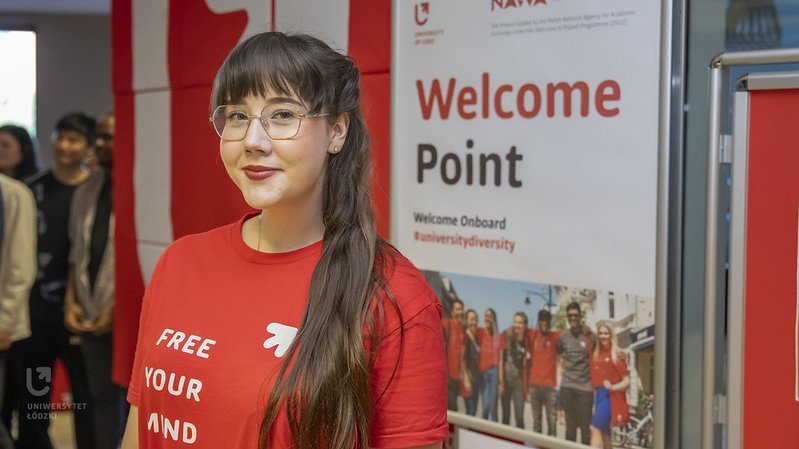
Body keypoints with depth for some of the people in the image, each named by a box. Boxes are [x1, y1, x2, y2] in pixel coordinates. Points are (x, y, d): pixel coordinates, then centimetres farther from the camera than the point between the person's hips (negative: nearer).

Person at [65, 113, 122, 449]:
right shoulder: (87, 192, 13)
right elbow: (78, 252, 17)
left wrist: (119, 308, -15)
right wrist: (71, 301, 7)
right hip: (91, 315, 7)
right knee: (100, 398, 13)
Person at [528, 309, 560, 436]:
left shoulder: (555, 336, 0)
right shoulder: (532, 335, 6)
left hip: (550, 385, -2)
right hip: (534, 384, 2)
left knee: (551, 419, -6)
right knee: (536, 419, 7)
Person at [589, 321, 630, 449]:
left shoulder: (617, 355, -6)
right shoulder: (596, 354, 10)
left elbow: (627, 381, -7)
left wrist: (613, 387, -19)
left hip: (610, 396, -6)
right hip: (599, 395, 6)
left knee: (595, 428, -17)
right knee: (604, 432, 11)